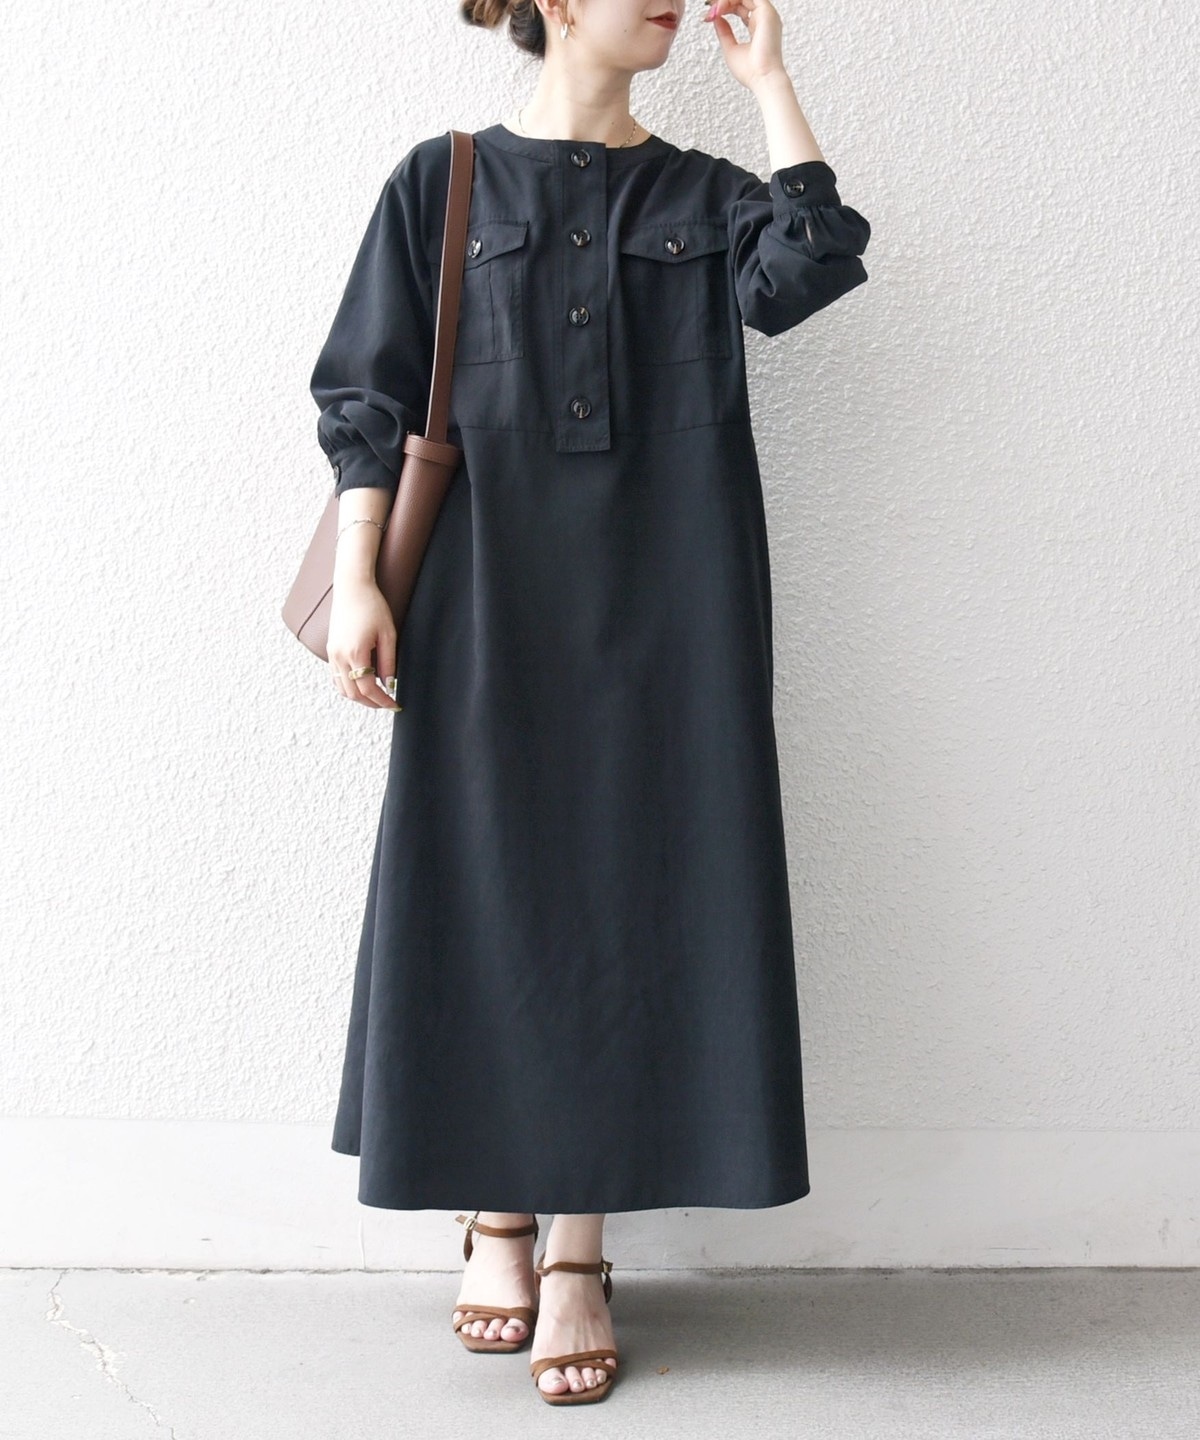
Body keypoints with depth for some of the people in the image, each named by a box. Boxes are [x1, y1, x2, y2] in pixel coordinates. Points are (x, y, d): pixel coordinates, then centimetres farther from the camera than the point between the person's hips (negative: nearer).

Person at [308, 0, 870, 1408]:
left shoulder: (702, 195, 12)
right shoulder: (444, 184, 7)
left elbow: (811, 265, -8)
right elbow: (371, 398, 4)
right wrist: (357, 585, -5)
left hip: (663, 618, 1)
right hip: (490, 609, -1)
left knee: (629, 889, 0)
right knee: (488, 885, 2)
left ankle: (580, 1250, 11)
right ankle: (497, 1213, 20)